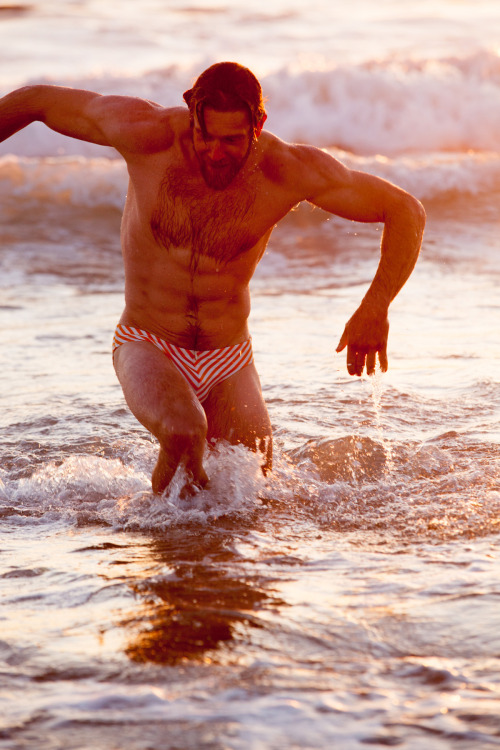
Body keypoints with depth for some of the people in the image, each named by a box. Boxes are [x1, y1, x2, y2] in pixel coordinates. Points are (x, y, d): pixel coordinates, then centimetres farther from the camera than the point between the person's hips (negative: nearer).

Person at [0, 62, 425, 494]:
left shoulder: (288, 171, -17)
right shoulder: (147, 135, -19)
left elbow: (406, 211, -13)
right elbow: (36, 101, -8)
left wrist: (375, 309, -22)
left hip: (229, 360, 2)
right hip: (148, 348, -2)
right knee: (184, 434, -33)